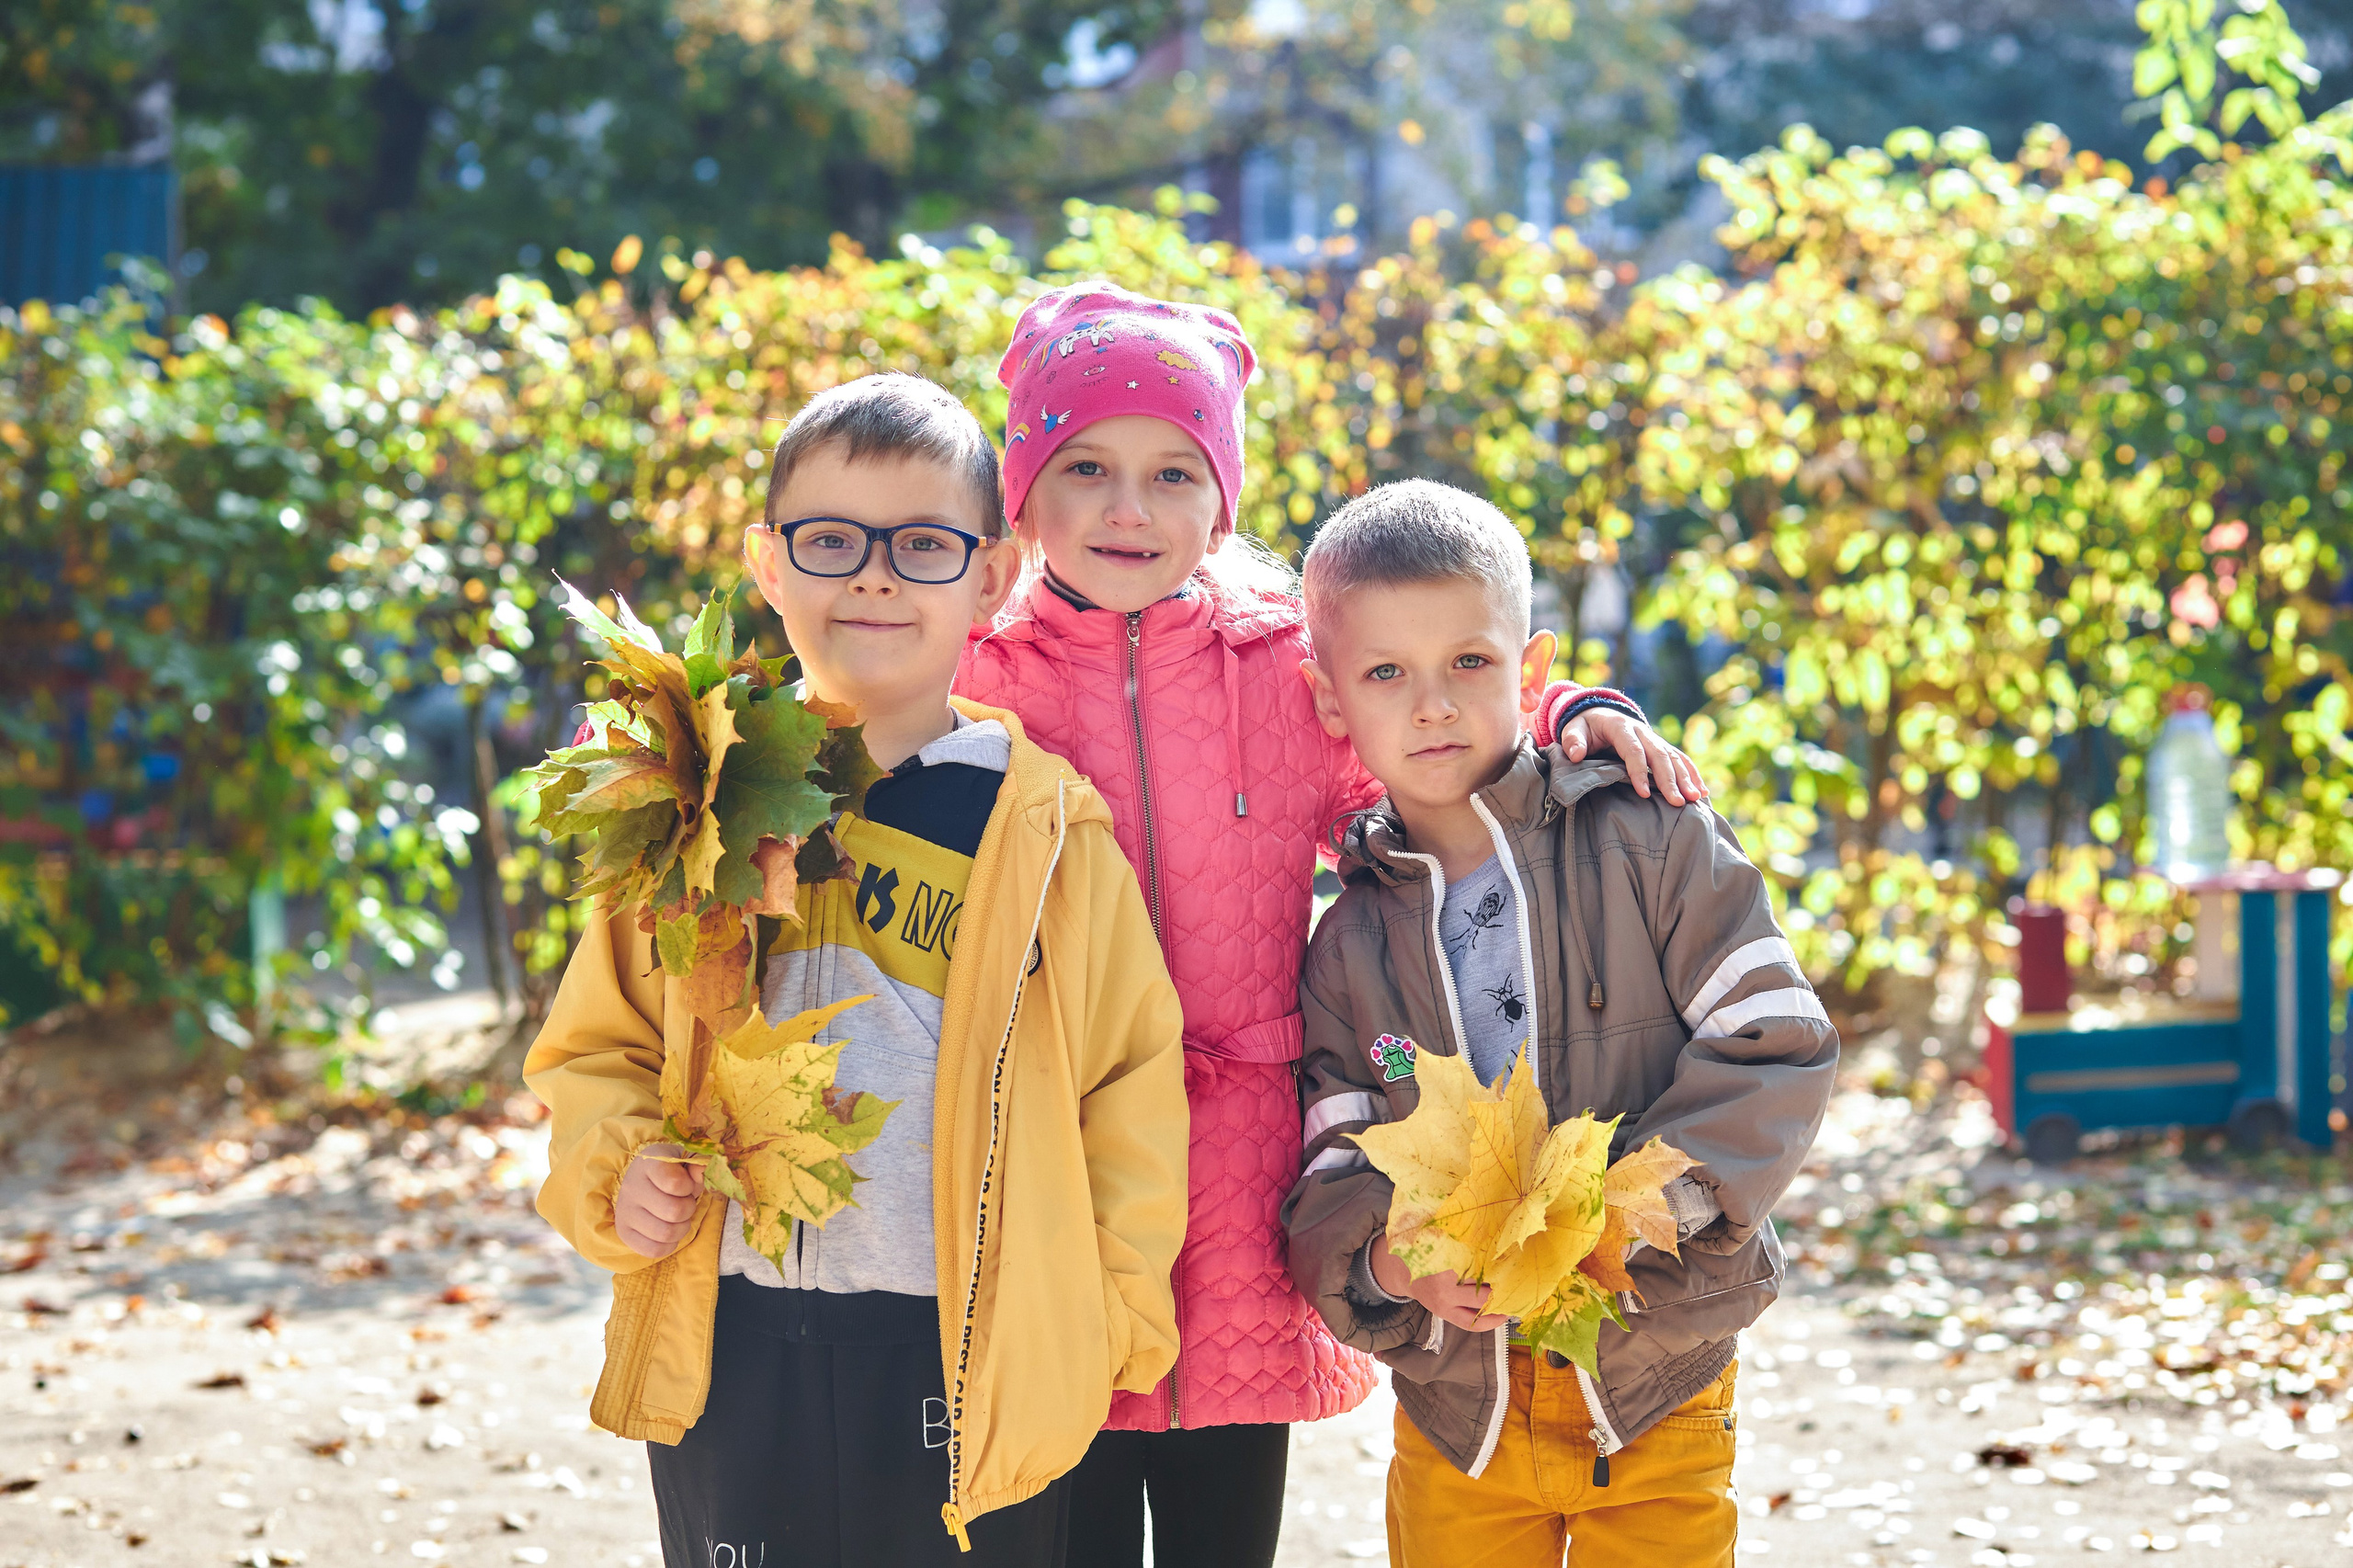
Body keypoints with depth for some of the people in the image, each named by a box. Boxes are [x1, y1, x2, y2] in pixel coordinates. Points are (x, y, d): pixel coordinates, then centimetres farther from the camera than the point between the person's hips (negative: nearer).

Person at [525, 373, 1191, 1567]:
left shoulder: (1046, 830, 0)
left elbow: (1131, 1083, 2)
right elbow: (599, 1046, 16)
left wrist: (1100, 1322, -4)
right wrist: (616, 1170, -3)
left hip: (974, 1369, -2)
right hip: (729, 1366, 2)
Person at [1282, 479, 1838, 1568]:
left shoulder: (1649, 844, -5)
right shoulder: (1349, 944, 5)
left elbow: (1777, 1048, -9)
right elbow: (1327, 1171, 2)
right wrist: (1385, 1256, -20)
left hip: (1656, 1395, -2)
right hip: (1454, 1408, 2)